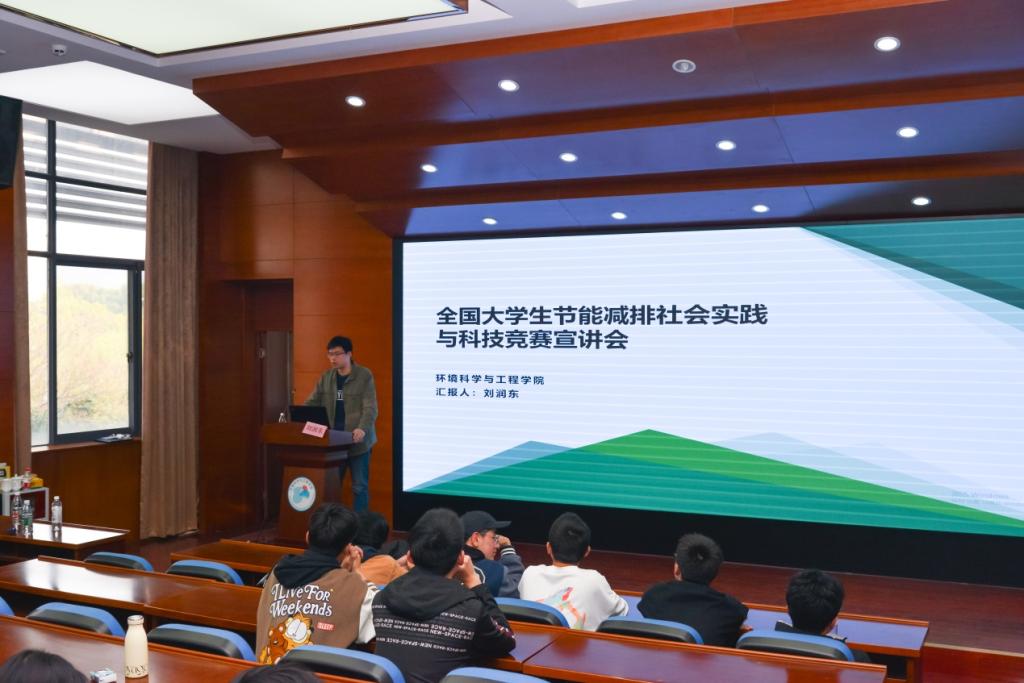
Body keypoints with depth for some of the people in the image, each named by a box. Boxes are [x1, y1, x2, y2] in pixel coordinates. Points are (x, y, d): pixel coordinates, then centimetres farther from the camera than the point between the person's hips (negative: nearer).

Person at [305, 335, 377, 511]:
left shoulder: (364, 376, -6)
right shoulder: (325, 378, 9)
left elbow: (370, 407, -13)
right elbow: (312, 403, 8)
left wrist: (363, 429, -30)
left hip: (357, 441, -4)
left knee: (359, 486, 4)